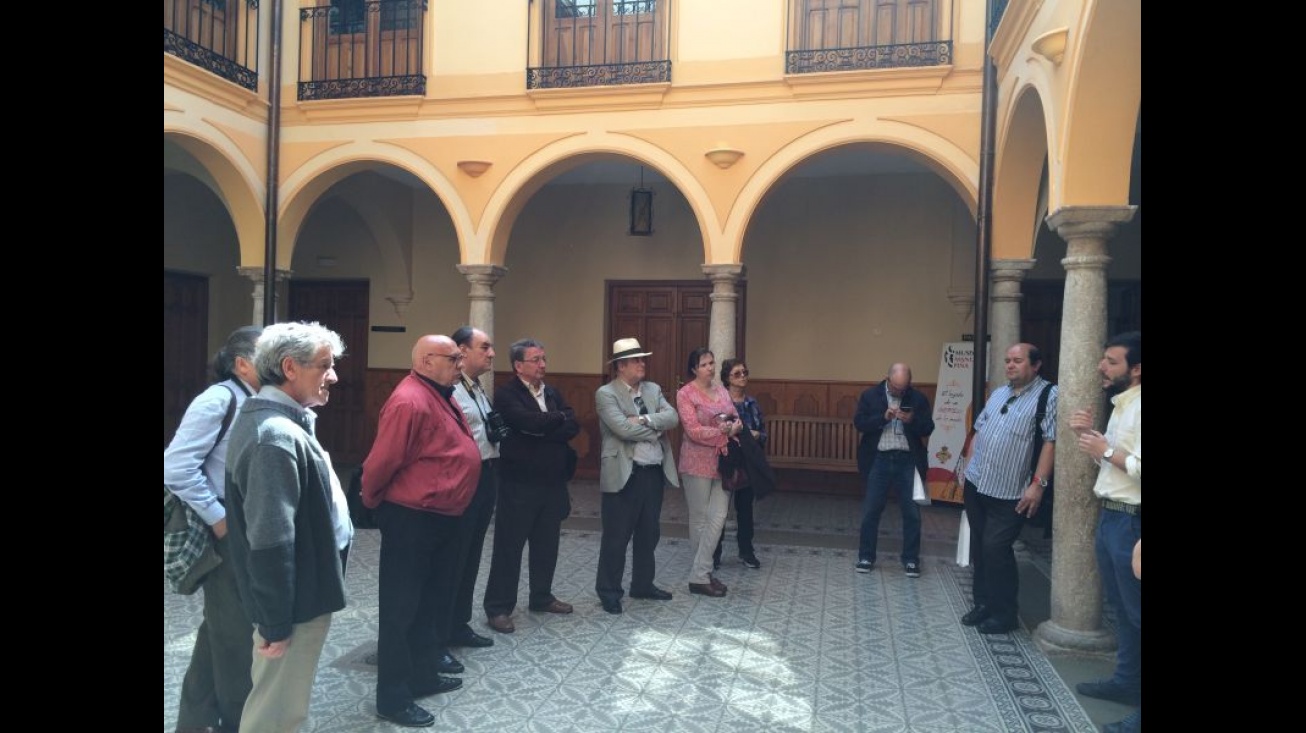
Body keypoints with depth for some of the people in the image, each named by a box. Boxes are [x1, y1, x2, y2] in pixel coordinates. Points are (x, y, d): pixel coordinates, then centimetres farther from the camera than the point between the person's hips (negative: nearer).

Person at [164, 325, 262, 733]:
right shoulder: (218, 400, -18)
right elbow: (177, 468, -23)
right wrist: (218, 519, -18)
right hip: (230, 537, -8)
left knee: (223, 628, 19)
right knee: (235, 632, 7)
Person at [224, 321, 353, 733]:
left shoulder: (274, 422, 8)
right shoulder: (277, 436, -26)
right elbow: (270, 541, -28)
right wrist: (276, 622, -21)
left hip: (295, 592, 10)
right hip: (293, 602, -10)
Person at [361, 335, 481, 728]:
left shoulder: (440, 397, 11)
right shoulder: (410, 401, -22)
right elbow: (381, 463, -20)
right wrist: (373, 503, -4)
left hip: (441, 518, 10)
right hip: (411, 521, -10)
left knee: (433, 599, 20)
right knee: (401, 608, 2)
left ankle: (424, 674, 36)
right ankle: (393, 698, 13)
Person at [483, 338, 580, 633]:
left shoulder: (553, 394, 12)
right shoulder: (506, 394, -8)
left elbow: (573, 427, -1)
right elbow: (528, 421, -26)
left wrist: (541, 430, -15)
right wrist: (558, 418, -9)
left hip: (552, 483, 7)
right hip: (519, 484, -6)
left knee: (547, 545, 15)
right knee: (509, 546, 1)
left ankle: (541, 597, 31)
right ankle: (498, 607, 10)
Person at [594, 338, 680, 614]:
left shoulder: (653, 389, 11)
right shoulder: (605, 394, -8)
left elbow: (673, 417, -3)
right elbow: (624, 429, -21)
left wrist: (645, 420, -18)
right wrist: (656, 429, -7)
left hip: (654, 472, 7)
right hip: (624, 475, -6)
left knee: (649, 533, 16)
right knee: (616, 536, 3)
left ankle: (643, 584, 30)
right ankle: (609, 590, 16)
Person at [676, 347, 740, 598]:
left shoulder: (721, 390, 10)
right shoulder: (686, 394, -9)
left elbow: (736, 419, 13)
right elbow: (694, 431, -18)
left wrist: (734, 426, -10)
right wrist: (724, 434, -15)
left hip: (722, 462, 6)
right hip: (698, 463, -6)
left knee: (718, 516, 1)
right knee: (700, 519, 3)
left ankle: (701, 572, 9)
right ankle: (699, 577, 12)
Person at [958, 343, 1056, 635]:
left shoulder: (1048, 395, -9)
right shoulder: (998, 393, 14)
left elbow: (1050, 442, -15)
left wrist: (1038, 483, -20)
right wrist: (967, 465, 14)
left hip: (1009, 493, -7)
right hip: (975, 485, 7)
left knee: (995, 548, -8)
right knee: (979, 547, 13)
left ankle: (1004, 613, 8)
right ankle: (983, 602, 26)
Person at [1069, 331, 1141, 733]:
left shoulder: (1139, 407, -19)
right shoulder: (1120, 405, 14)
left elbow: (1137, 467, -28)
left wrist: (1107, 450, -18)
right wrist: (1090, 436, 7)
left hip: (1131, 522, -10)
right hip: (1110, 517, 10)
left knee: (1136, 612, -2)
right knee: (1122, 608, 19)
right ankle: (1127, 681, 31)